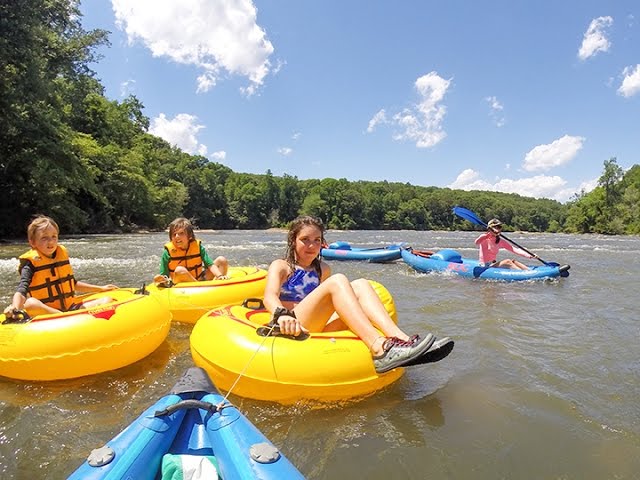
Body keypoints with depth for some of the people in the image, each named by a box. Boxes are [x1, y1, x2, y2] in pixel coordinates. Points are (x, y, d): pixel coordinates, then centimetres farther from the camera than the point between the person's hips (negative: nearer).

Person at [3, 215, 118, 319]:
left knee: (106, 300, -8)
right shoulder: (31, 263, -3)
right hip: (44, 314, -5)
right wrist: (15, 308, -42)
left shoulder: (62, 254, 13)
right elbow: (21, 291, -19)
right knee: (30, 304, -35)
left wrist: (100, 288, 28)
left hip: (70, 308, 6)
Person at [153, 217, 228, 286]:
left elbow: (210, 264, -7)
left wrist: (219, 276, -25)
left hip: (200, 279, 3)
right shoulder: (168, 252, -8)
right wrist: (161, 280, -31)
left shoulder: (197, 246, -3)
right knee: (179, 270, -35)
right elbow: (163, 275, -7)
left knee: (222, 260, -5)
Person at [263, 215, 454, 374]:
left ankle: (400, 339, -38)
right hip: (294, 331, -5)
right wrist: (282, 315, -35)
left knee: (360, 285, -16)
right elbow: (269, 296, -14)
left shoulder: (323, 270, 23)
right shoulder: (280, 266, 6)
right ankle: (379, 349, -45)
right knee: (337, 281, -26)